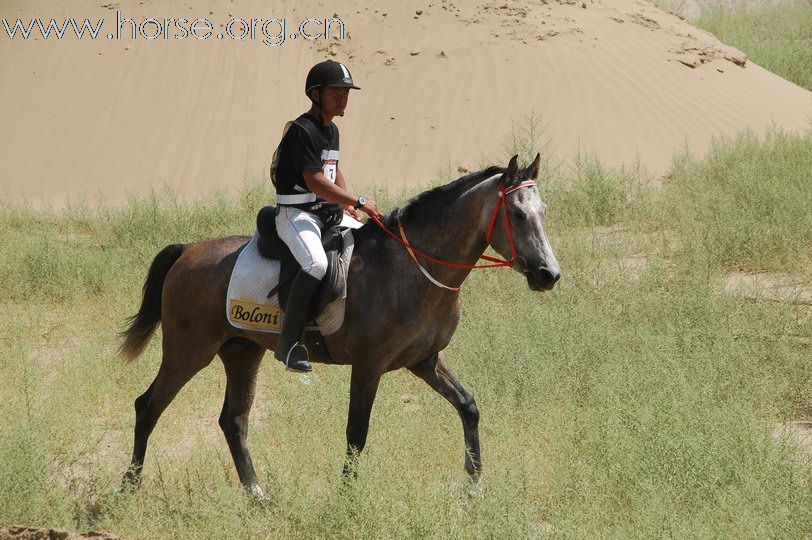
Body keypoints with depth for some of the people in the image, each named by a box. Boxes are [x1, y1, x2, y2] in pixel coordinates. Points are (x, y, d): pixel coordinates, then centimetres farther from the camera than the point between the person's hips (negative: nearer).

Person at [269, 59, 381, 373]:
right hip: (294, 214, -10)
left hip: (325, 211, 10)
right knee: (317, 263, -34)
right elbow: (316, 182, -22)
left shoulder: (332, 130, 14)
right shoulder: (301, 131, -16)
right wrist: (358, 202, -21)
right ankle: (288, 343, -31)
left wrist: (347, 203, 10)